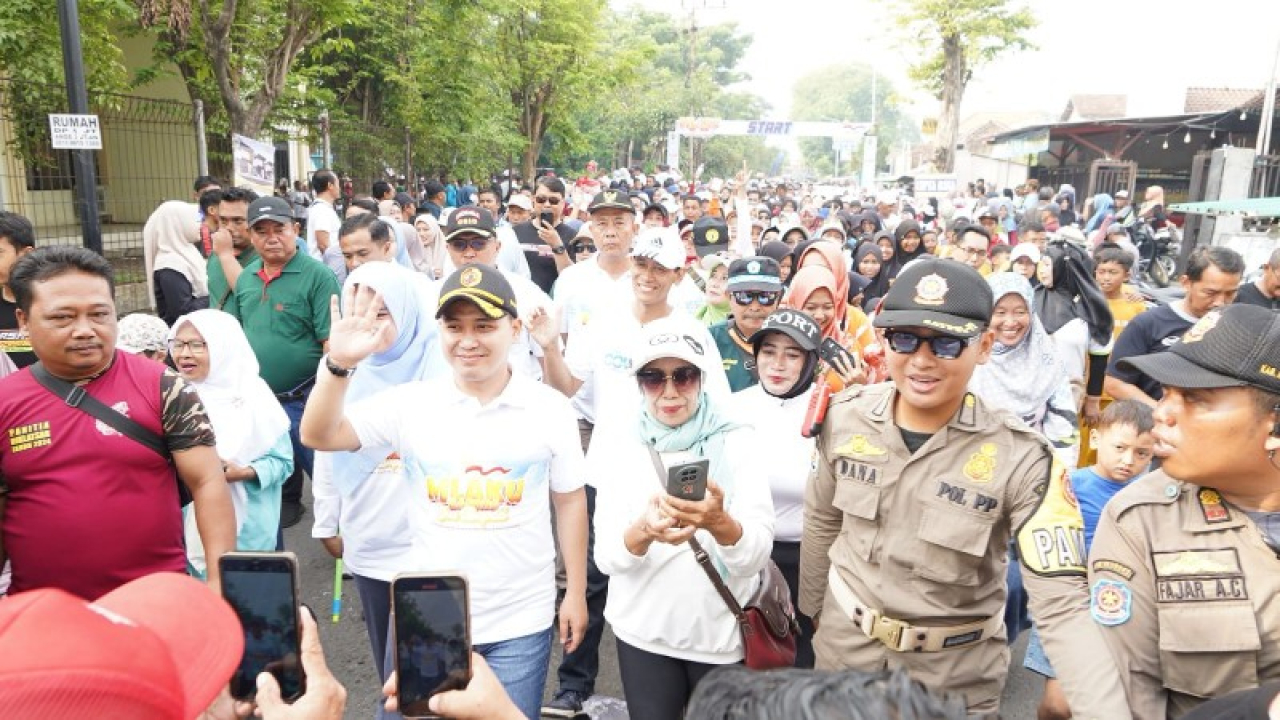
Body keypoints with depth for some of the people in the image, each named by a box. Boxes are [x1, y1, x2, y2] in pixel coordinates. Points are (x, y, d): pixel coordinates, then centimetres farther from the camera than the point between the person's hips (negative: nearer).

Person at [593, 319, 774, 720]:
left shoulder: (736, 443, -10)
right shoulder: (624, 449, -6)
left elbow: (755, 557, -17)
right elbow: (606, 557, -12)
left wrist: (720, 523, -38)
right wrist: (644, 531, -33)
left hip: (723, 634, 0)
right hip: (642, 632, 1)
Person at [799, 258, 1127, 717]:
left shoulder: (1021, 459, -22)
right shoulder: (846, 417, -12)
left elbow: (1063, 608, -25)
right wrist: (810, 610, 13)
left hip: (957, 675, -2)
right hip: (844, 646, 3)